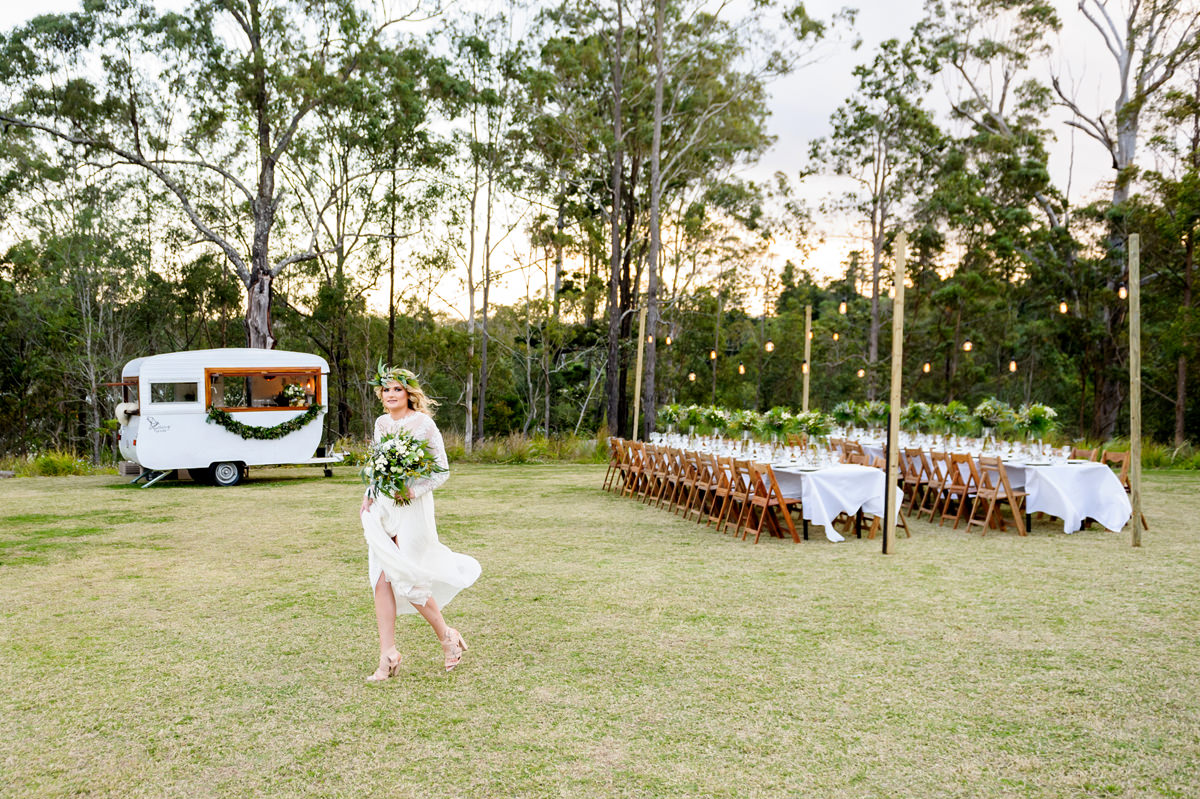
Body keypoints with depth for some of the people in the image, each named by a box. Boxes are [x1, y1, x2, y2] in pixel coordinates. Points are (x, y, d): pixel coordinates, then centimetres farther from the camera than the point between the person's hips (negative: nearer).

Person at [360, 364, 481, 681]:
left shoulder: (424, 423, -7)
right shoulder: (381, 423, 11)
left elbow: (442, 470, -7)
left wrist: (415, 490, -19)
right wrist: (368, 497, 8)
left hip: (411, 509, -6)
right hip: (381, 508, 6)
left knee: (407, 580, -5)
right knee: (381, 581, 0)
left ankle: (447, 636, 17)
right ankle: (388, 655, 6)